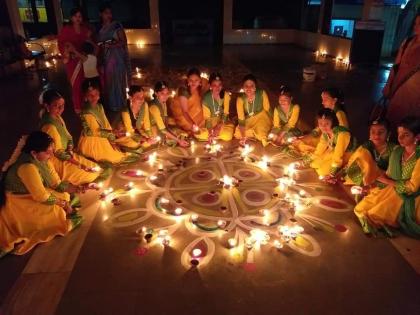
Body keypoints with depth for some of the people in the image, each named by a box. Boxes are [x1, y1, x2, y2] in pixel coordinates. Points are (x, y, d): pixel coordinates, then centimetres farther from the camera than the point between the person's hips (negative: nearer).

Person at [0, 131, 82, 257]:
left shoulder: (42, 159, -6)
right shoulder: (27, 167, -32)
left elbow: (56, 183, 0)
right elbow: (41, 197, -27)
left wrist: (78, 188, -13)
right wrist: (63, 203, -15)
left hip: (32, 194, 9)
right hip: (17, 204, -9)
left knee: (64, 195, 5)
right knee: (56, 212, -14)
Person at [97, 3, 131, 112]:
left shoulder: (117, 25, -4)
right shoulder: (100, 29, 11)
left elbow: (124, 42, -9)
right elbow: (99, 45, 18)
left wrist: (112, 45, -20)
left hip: (117, 57, -5)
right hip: (106, 58, 5)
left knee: (117, 80, -2)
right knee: (108, 81, 6)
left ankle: (119, 105, 9)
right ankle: (110, 105, 16)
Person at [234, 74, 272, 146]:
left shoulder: (262, 94, -23)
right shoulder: (240, 99, -21)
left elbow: (267, 110, -11)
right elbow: (241, 118, -21)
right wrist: (243, 136, -29)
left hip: (261, 118, -2)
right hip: (248, 121, 2)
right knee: (237, 134, -16)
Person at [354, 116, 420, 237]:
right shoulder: (397, 150, 2)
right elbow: (388, 176, 7)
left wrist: (387, 181, -9)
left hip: (409, 199, -7)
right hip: (392, 190, 7)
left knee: (373, 216, -18)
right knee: (360, 209, -6)